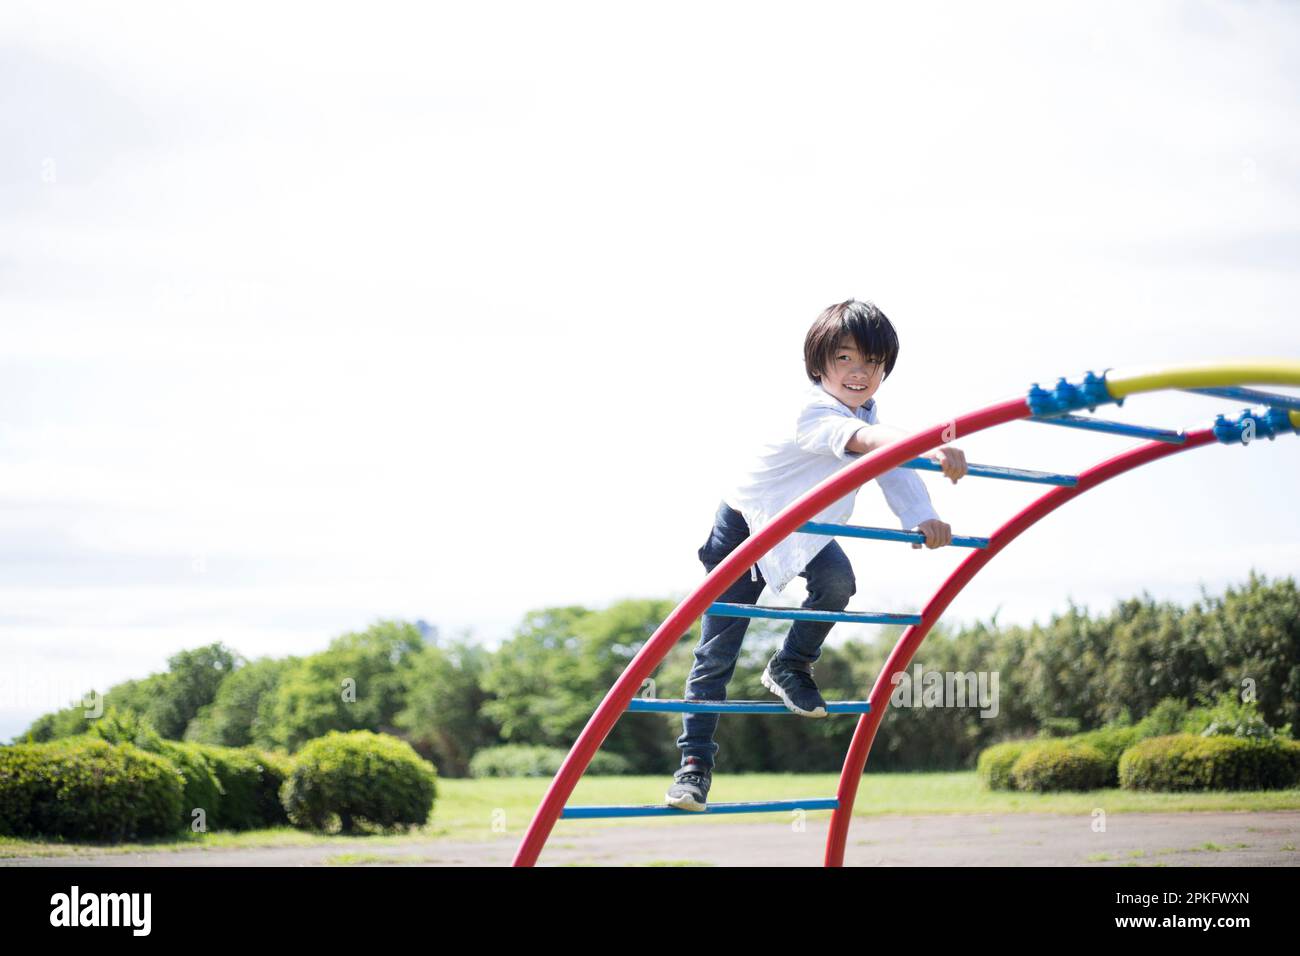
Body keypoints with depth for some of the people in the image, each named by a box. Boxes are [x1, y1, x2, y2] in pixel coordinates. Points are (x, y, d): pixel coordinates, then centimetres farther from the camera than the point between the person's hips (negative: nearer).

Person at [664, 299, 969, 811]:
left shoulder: (871, 417, -8)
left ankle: (790, 666, 0)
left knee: (838, 581, -25)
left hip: (806, 532, 6)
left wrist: (923, 519, -42)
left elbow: (894, 469, -21)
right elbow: (859, 438, -54)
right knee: (717, 653, -7)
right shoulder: (813, 413, -33)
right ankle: (695, 762, 2)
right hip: (744, 524, -6)